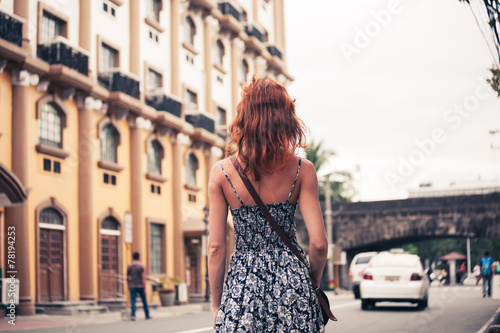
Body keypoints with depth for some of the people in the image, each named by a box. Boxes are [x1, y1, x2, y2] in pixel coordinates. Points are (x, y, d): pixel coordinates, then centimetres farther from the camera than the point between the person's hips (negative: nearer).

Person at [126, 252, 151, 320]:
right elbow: (143, 277, -12)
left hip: (132, 287, 2)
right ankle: (147, 316, 20)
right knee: (144, 301, 11)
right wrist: (144, 288, -12)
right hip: (140, 286, -1)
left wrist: (128, 286, 16)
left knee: (133, 302, -3)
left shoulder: (129, 266, 3)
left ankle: (133, 315, -18)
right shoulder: (141, 266, -7)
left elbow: (127, 277, 6)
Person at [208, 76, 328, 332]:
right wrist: (312, 282, 12)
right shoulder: (302, 170, -4)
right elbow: (319, 243, -7)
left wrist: (216, 306, 7)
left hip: (243, 281, 0)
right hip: (290, 278, 0)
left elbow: (216, 247, -3)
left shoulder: (221, 172, -3)